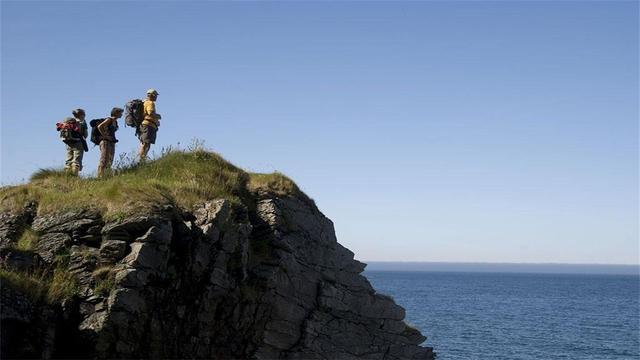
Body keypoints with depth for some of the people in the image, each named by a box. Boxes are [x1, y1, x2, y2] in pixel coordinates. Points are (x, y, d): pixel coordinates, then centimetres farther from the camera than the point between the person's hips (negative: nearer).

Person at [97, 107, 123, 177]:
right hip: (105, 142, -9)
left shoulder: (115, 122, 17)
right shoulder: (109, 120, -7)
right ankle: (100, 177, -15)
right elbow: (99, 127, -19)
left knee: (109, 162, 4)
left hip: (112, 143, 9)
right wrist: (105, 136, -16)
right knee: (103, 161, -13)